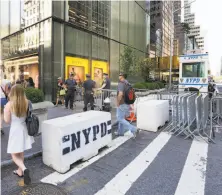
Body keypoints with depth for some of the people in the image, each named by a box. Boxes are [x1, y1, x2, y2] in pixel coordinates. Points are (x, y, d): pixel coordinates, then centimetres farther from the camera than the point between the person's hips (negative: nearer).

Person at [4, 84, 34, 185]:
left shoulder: (9, 104, -17)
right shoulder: (27, 102, -8)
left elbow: (7, 120, -9)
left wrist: (5, 111, 4)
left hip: (15, 130, -4)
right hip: (24, 129, 5)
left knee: (14, 155, 10)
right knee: (21, 152, 23)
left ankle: (24, 169, -12)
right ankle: (20, 171, 37)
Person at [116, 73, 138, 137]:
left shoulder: (121, 83, -16)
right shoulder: (128, 84, 12)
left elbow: (120, 94, -30)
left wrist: (118, 102, -17)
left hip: (122, 104, -9)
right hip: (127, 104, 9)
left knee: (120, 119, -1)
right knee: (122, 118, 18)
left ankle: (133, 129, -8)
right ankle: (120, 132, 28)